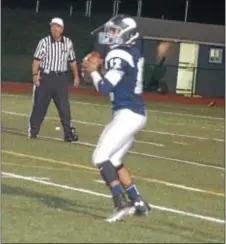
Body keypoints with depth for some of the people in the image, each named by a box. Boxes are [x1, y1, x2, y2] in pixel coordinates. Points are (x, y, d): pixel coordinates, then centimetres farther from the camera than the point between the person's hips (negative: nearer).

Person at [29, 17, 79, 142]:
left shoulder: (68, 43, 5)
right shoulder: (44, 42, -5)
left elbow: (72, 61, 14)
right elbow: (37, 59, -8)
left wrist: (76, 76, 10)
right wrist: (35, 74, -20)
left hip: (61, 78, 2)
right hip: (45, 77, -2)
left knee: (64, 107, 0)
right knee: (40, 105, 3)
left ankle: (68, 133, 2)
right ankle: (32, 130, 13)